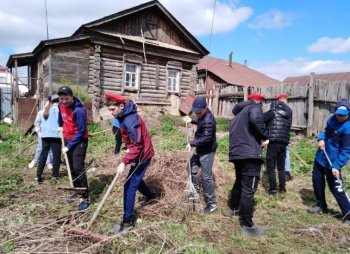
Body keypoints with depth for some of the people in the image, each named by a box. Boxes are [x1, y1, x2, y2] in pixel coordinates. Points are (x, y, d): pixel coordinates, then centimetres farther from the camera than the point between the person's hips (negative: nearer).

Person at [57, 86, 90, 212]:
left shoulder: (79, 110, -25)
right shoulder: (61, 105, -1)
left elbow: (81, 131, -22)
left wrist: (69, 146, -19)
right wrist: (61, 126, 24)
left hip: (79, 141, -8)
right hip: (67, 139, 8)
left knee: (78, 168, -14)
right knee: (71, 168, 13)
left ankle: (85, 198, -8)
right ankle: (78, 192, 28)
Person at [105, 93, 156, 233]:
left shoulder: (130, 120, -28)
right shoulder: (124, 116, 4)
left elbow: (137, 145, -31)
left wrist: (124, 162, -32)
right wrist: (128, 147, 6)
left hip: (142, 155, -10)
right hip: (140, 153, 10)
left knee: (129, 186, -8)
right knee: (135, 179, 27)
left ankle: (127, 222, 0)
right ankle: (150, 195, 52)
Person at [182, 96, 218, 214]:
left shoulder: (208, 121, -27)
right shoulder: (202, 116, 3)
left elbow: (206, 138, -30)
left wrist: (192, 143, -21)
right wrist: (191, 121, 9)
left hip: (207, 151, -10)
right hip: (200, 149, 10)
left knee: (206, 176, -6)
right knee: (191, 168, 18)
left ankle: (212, 204, 7)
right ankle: (196, 194, 32)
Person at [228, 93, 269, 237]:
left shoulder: (238, 114, 26)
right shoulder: (255, 107, 1)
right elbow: (256, 119, -22)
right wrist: (265, 136, -9)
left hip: (236, 154, 9)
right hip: (250, 154, -9)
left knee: (239, 182, 28)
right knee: (248, 189, -5)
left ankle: (233, 208, 46)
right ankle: (248, 227, 1)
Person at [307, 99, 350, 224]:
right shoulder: (332, 119, 1)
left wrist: (337, 166, -28)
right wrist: (321, 138, -4)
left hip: (333, 162, -8)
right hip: (320, 157, 8)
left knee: (336, 188, -5)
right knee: (317, 181, 17)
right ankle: (321, 206, 36)